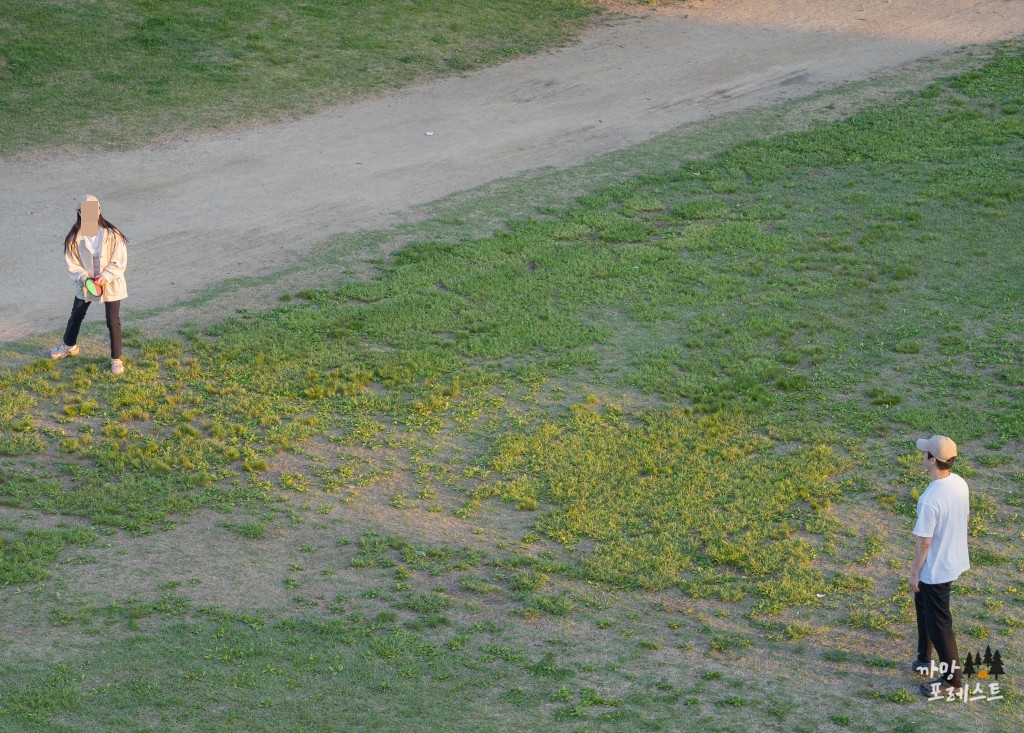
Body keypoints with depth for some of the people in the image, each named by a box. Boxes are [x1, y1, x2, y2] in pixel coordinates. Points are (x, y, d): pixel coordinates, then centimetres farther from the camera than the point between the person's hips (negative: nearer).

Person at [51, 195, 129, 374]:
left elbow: (119, 262, -13)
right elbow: (72, 264, -7)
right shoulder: (75, 237, -12)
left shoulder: (112, 235, -18)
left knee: (113, 321, -1)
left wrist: (105, 278, -24)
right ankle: (69, 346, 48)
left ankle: (116, 359, 15)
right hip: (85, 285, 3)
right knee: (76, 316, 21)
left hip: (111, 285, -3)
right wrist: (84, 279, -21)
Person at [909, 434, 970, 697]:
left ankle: (951, 681, 19)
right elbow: (965, 517, 9)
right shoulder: (960, 484, -7)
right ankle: (925, 660, 43)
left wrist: (915, 573, -11)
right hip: (953, 559, 9)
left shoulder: (930, 500, -32)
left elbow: (924, 541, -24)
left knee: (938, 622, 6)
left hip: (935, 568, -9)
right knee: (924, 604, 28)